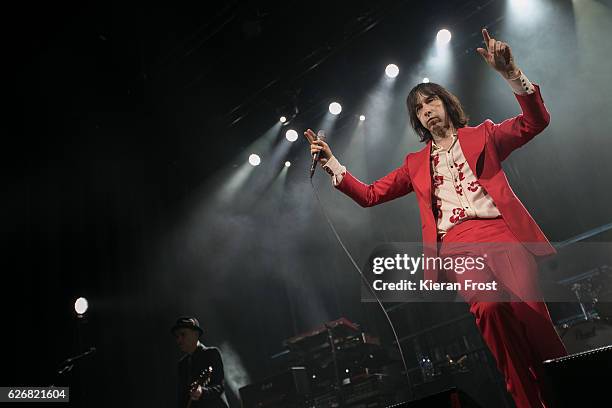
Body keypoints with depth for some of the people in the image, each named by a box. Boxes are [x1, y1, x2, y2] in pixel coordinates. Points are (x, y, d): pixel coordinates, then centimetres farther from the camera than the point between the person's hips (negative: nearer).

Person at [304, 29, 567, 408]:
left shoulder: (482, 135, 20)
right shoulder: (416, 163, 25)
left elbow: (536, 121, 6)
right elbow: (369, 195, 23)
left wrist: (510, 73, -8)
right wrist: (331, 163, 13)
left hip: (500, 231, 0)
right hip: (455, 244, 1)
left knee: (527, 309, -23)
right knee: (490, 308, -28)